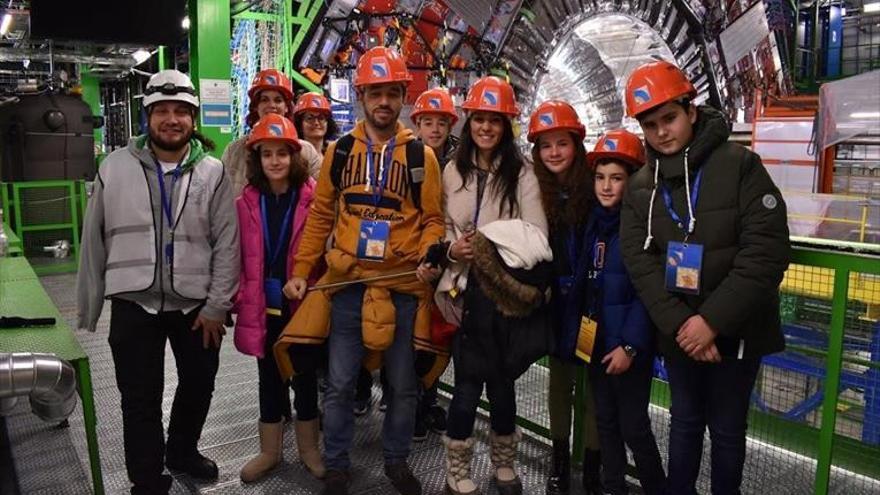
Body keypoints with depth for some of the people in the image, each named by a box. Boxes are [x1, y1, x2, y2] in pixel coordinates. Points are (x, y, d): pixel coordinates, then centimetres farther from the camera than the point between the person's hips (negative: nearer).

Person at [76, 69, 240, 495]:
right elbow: (94, 241, 4)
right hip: (134, 304, -1)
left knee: (199, 386, 17)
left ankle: (182, 451, 43)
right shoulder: (115, 167, -1)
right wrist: (87, 310, 5)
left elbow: (227, 243, -4)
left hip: (197, 305, 1)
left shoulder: (212, 173, -2)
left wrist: (217, 305, -7)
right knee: (140, 400, 6)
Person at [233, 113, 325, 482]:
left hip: (303, 303, -2)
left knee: (305, 374, 13)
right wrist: (237, 298, -1)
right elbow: (237, 256, 2)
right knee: (269, 377, 15)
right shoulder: (246, 202, 1)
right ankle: (269, 451, 31)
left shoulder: (313, 198, -8)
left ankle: (309, 448, 30)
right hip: (263, 306, 2)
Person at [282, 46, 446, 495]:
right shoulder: (339, 151, 5)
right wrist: (300, 270, 4)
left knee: (403, 383, 11)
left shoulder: (421, 155, 2)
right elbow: (320, 216, 7)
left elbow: (432, 218, 3)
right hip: (347, 283, 1)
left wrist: (429, 256, -16)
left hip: (403, 286, 0)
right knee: (340, 383, 8)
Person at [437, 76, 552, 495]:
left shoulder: (521, 173, -3)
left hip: (507, 290, -1)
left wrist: (493, 245, -23)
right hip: (466, 289, 1)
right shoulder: (454, 171, 7)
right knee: (467, 383, 1)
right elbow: (442, 226, 10)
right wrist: (453, 248, -11)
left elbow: (537, 236, -9)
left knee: (501, 382, 10)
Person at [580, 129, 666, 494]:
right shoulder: (595, 222, 7)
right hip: (596, 340, 7)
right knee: (605, 420, 18)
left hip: (628, 346, -7)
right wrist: (576, 329, 8)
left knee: (634, 427, 3)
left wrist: (630, 345, -20)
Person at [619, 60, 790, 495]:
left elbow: (767, 251, -17)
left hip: (734, 331, -3)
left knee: (726, 429, 11)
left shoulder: (739, 166, -11)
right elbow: (639, 262, -6)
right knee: (685, 422, 18)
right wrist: (678, 323, -17)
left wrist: (712, 320, -20)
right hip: (678, 333, 3)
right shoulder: (640, 186, 1)